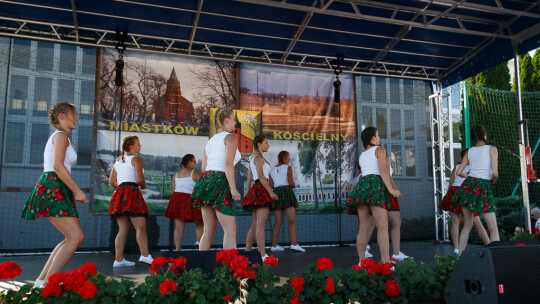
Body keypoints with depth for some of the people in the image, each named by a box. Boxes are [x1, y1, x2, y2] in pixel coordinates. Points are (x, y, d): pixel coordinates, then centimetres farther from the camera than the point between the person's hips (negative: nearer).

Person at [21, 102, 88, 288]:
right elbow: (58, 166, -17)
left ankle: (42, 280, 11)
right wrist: (78, 191, -15)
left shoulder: (59, 137, 26)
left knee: (73, 238, 8)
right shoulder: (61, 135, -4)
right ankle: (46, 283, -11)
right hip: (53, 189, -10)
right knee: (76, 237, -14)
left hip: (55, 191, 10)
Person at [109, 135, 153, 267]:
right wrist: (143, 186, 9)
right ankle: (145, 255, -15)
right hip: (131, 193, -8)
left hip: (119, 193, 8)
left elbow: (111, 181, 17)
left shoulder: (118, 161, 22)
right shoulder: (136, 159, -1)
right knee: (141, 226, -9)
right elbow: (139, 179, -10)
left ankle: (119, 260, 5)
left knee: (123, 229, 7)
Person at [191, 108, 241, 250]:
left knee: (208, 231, 8)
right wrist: (233, 188, -17)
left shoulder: (211, 140, 23)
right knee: (230, 230, -8)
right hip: (220, 181, -8)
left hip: (206, 180, 8)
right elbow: (228, 164, -14)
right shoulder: (230, 137, 0)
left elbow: (204, 167, 19)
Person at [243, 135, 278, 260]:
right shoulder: (258, 157, -6)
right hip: (261, 190, -10)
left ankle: (247, 252, 12)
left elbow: (248, 179, 21)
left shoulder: (252, 159, 23)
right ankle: (263, 254, -17)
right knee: (261, 223, -14)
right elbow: (261, 176, -17)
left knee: (255, 224, 10)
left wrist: (249, 195, 20)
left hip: (256, 190, 10)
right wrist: (271, 192, -19)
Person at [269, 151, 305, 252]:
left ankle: (274, 245, 8)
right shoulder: (287, 168, 0)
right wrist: (294, 186, 11)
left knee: (278, 222, 9)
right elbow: (291, 182, -10)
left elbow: (271, 185, 10)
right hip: (287, 192, -6)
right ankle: (294, 244, -18)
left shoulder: (272, 170, 16)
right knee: (291, 220, -9)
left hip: (276, 193, 6)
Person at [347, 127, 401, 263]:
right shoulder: (379, 149, 6)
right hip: (375, 186, -7)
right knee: (383, 226, -13)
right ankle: (385, 261, -22)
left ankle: (361, 261, 5)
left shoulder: (362, 155, 26)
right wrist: (390, 188, -13)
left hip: (361, 185, 7)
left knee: (363, 227, 5)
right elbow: (383, 169, -8)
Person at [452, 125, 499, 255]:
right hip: (484, 186, -5)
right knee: (493, 227, -1)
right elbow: (495, 173, -8)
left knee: (467, 225, 13)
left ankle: (460, 255, 13)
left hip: (468, 185, 5)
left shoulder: (469, 151, 13)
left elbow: (459, 172, 12)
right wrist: (493, 180, 13)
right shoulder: (491, 149, 2)